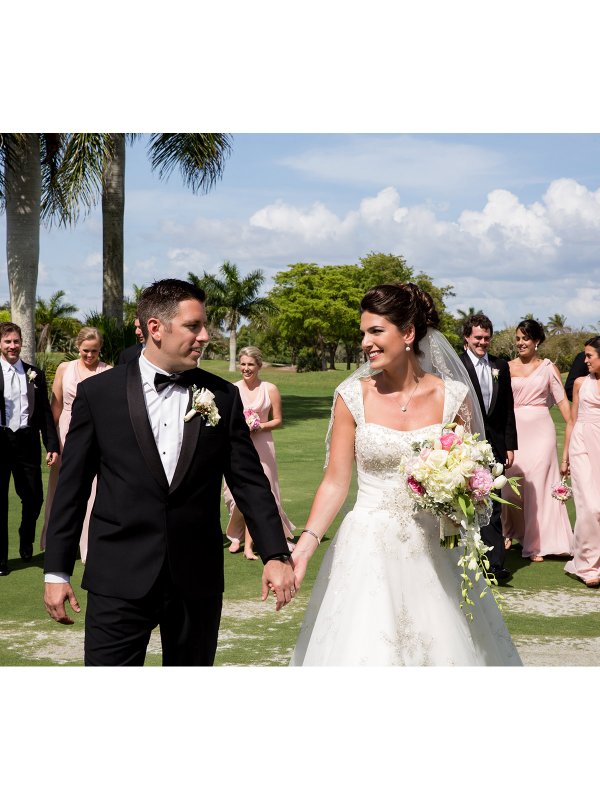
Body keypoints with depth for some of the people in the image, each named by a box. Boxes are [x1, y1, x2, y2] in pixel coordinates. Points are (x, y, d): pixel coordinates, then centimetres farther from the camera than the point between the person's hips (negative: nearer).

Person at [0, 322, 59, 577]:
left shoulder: (35, 374, 8)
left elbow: (45, 412, 9)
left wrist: (52, 445, 4)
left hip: (27, 441, 2)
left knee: (34, 498, 6)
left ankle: (26, 543, 35)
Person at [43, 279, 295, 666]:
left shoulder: (223, 397, 3)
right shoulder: (98, 393, -1)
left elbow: (250, 481, 4)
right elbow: (72, 488, 2)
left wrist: (276, 555, -6)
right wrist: (56, 572, 1)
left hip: (197, 580, 2)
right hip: (120, 579, -2)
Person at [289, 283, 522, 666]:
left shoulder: (453, 396, -3)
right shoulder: (353, 397, -4)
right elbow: (336, 483, -2)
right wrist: (304, 546, -13)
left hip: (434, 552, 1)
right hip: (370, 550, -1)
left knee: (443, 649, 7)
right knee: (364, 651, 1)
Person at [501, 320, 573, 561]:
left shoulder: (548, 367, 5)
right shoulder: (507, 368, 7)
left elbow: (562, 400, 0)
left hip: (540, 429, -1)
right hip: (514, 430, 1)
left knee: (538, 483, -1)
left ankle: (537, 542, 10)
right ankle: (511, 532, 25)